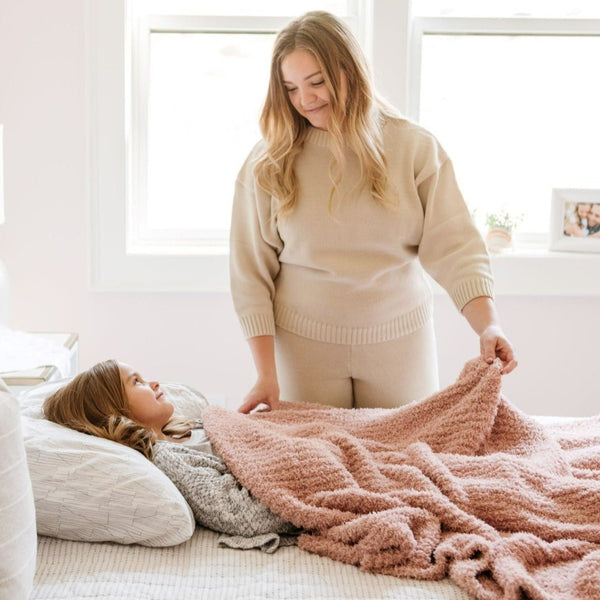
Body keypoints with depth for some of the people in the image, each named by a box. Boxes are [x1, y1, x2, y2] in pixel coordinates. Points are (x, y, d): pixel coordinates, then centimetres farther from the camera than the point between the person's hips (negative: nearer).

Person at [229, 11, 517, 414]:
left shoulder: (415, 148, -4)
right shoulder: (267, 165, -5)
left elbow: (454, 247, -10)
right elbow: (251, 274, -4)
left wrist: (489, 326, -25)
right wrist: (267, 376, -11)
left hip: (400, 341, 1)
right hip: (304, 344, 0)